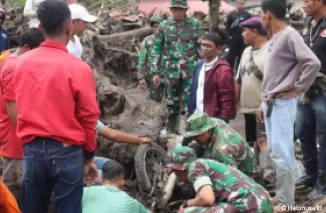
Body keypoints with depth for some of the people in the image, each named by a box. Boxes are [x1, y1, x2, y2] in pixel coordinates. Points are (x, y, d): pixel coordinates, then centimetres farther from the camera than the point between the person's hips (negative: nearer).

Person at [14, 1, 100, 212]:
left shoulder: (22, 63, 0)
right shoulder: (78, 68, -12)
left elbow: (21, 109, 9)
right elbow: (88, 118, -6)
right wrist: (89, 157, 4)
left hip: (32, 150, 4)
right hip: (66, 151, -4)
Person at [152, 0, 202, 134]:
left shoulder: (194, 24, 1)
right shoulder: (164, 26, 2)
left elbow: (201, 47, 5)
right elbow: (157, 49, 4)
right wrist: (155, 72, 0)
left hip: (190, 68, -1)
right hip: (171, 69, 1)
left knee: (188, 100, -4)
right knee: (172, 100, 8)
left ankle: (184, 126, 3)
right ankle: (171, 128, 19)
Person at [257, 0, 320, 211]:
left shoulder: (290, 35, -14)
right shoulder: (275, 38, 15)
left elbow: (313, 63, -24)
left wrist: (297, 89, -17)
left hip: (283, 103, -10)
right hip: (271, 103, 10)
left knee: (282, 153, -8)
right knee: (275, 152, 15)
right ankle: (278, 194, 24)